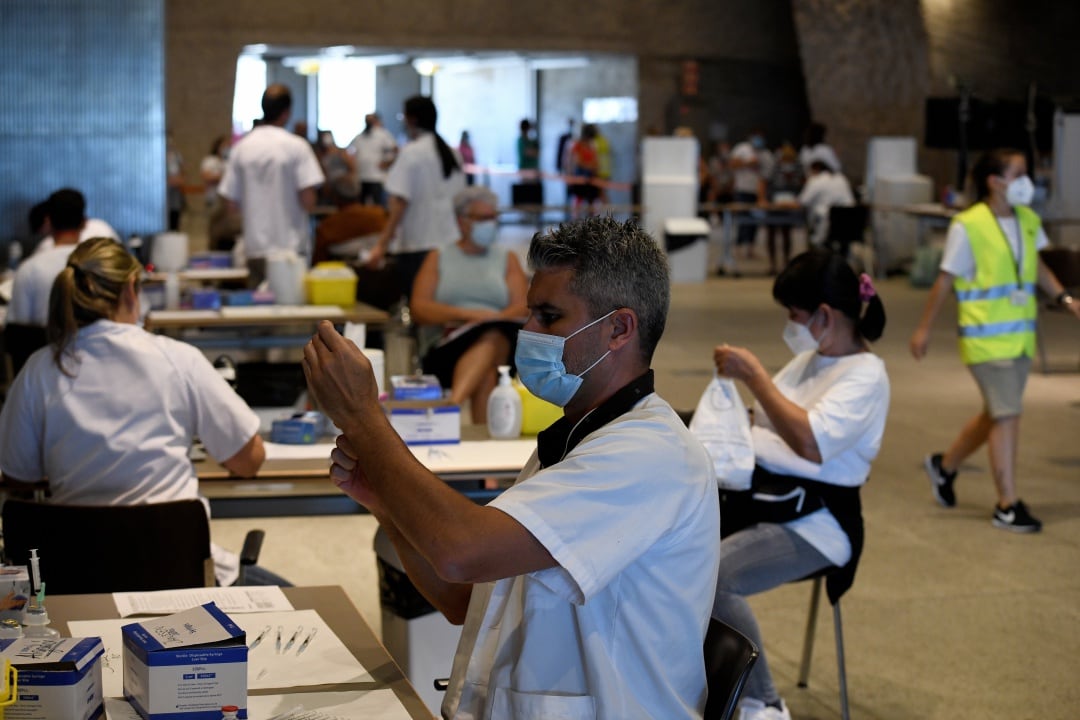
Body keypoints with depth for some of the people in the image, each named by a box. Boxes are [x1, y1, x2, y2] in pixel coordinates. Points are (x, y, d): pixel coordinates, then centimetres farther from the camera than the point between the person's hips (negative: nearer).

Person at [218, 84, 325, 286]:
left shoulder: (241, 148, 3)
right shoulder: (297, 146, -8)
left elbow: (232, 200, 5)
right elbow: (308, 202, -13)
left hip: (255, 248, 4)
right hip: (289, 245, -4)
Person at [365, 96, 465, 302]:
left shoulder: (411, 153, -8)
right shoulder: (452, 154, 12)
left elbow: (400, 202, -13)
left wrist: (382, 245, -13)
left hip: (416, 246, -6)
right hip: (450, 242, 6)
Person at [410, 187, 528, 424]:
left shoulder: (507, 259, 23)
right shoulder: (438, 259, 19)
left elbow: (523, 309, 8)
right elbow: (419, 309, 3)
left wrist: (489, 320, -15)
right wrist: (466, 314, -14)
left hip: (502, 343, 1)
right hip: (445, 346, -1)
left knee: (491, 337, -39)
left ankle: (453, 403, -63)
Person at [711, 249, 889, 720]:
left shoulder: (865, 374, -10)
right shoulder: (806, 360, 15)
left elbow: (812, 443, -25)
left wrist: (754, 376, -21)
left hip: (810, 519, -8)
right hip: (752, 494, 8)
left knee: (713, 576, -31)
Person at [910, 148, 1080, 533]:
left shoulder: (1027, 220, 5)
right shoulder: (968, 227, -14)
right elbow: (946, 280, -8)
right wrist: (924, 328, -4)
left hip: (1020, 335, 7)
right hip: (986, 338, -7)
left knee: (996, 413, 17)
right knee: (1007, 415, -8)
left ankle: (945, 465, 39)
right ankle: (1007, 505, 1)